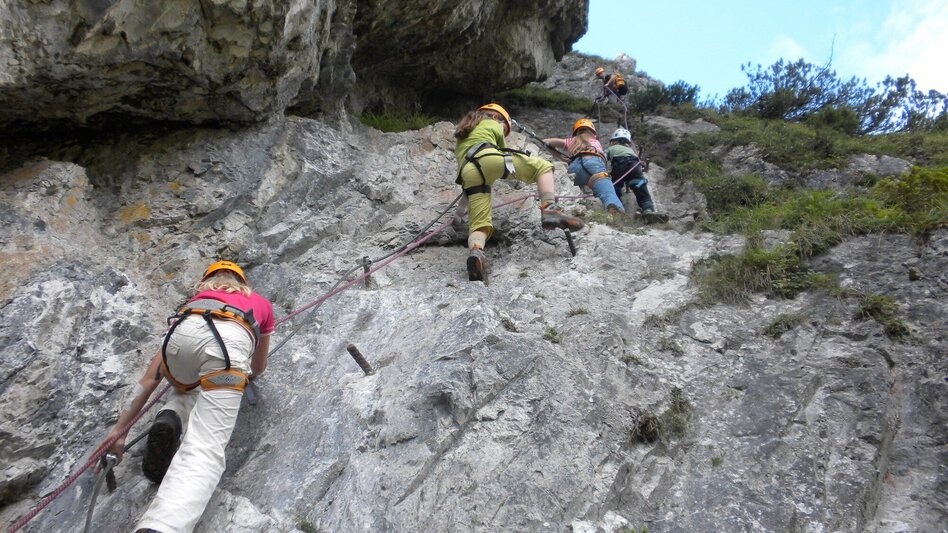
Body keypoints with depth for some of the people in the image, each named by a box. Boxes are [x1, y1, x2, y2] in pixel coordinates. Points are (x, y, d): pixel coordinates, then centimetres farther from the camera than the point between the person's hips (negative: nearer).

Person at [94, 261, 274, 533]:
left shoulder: (192, 304, 43)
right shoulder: (260, 303, 43)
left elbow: (149, 379, 38)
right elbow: (259, 368, 54)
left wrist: (119, 430, 40)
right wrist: (247, 370, 77)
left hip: (184, 334, 3)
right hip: (231, 340, -3)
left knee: (187, 390, 38)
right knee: (204, 451, -13)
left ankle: (169, 421, 4)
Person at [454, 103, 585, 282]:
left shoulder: (462, 136, 43)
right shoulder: (492, 124, 29)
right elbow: (501, 149, 36)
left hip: (467, 172, 4)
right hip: (487, 157, -4)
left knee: (479, 225, -2)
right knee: (543, 166, 8)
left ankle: (476, 253, -37)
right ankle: (549, 210, -18)